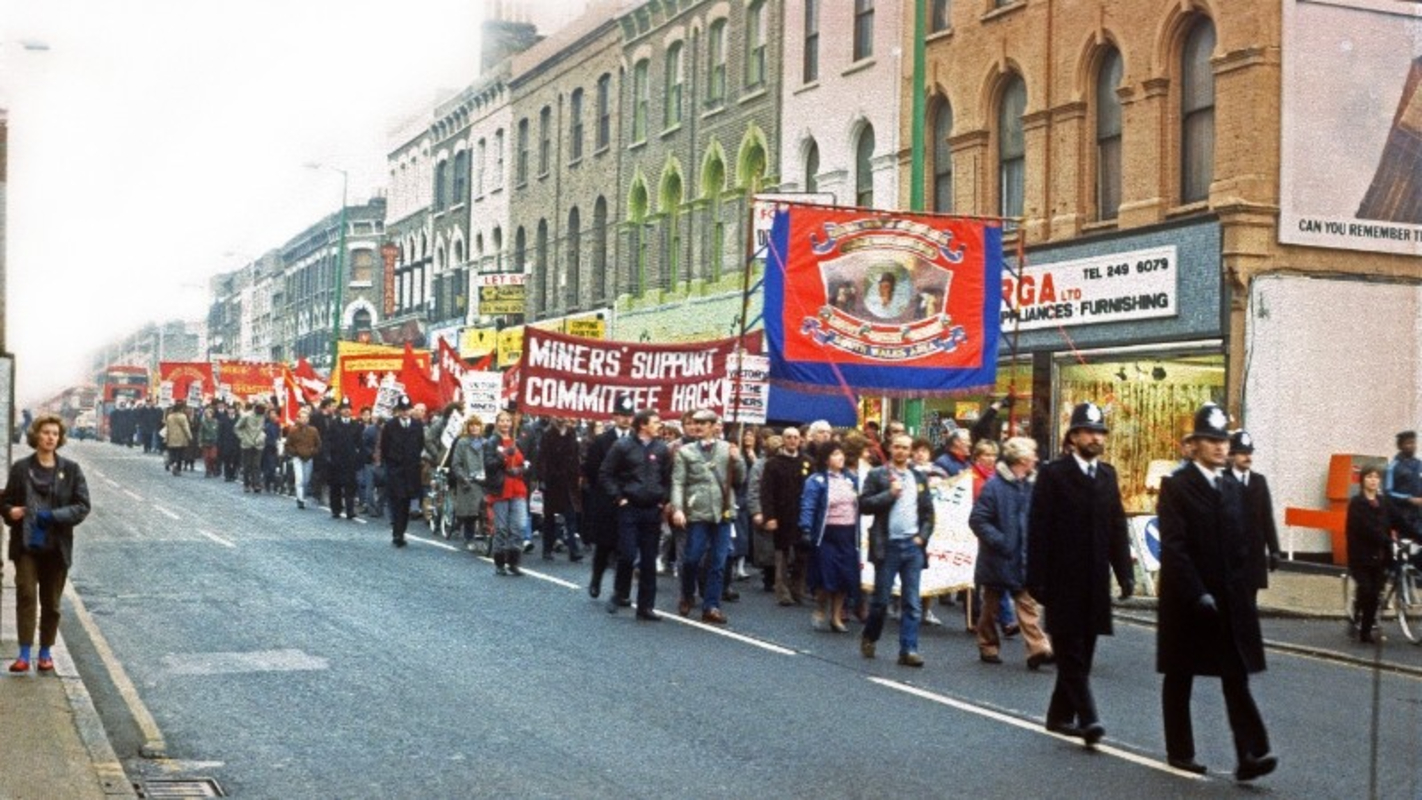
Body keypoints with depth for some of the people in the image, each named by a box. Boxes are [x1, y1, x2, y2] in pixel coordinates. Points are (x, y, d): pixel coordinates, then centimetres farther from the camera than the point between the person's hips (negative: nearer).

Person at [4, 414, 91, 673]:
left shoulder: (71, 470, 0)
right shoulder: (20, 468, 2)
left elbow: (82, 506, -2)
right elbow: (6, 501, 9)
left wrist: (54, 516, -16)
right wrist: (10, 511, -14)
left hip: (57, 546, 0)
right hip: (26, 544, 0)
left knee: (51, 602, 8)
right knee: (26, 595, -11)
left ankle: (45, 653, 21)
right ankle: (25, 654, -9)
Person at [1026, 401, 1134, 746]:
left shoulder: (1107, 475, 13)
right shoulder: (1053, 473, -4)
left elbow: (1117, 528, 12)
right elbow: (1038, 529, -8)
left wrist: (1125, 573, 3)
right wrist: (1037, 578, -13)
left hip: (1095, 583, 6)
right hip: (1063, 581, -6)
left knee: (1081, 653, 11)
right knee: (1071, 652, -7)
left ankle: (1060, 714, 21)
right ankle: (1086, 718, -11)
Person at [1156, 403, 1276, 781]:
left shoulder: (1234, 489, 11)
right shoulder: (1176, 486, -6)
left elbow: (1242, 547, 13)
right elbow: (1173, 546, -14)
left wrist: (1245, 592, 6)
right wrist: (1197, 593, -19)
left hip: (1231, 600, 4)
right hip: (1186, 599, -4)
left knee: (1237, 677, -4)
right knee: (1179, 677, 8)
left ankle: (1250, 755, -9)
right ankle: (1179, 751, 19)